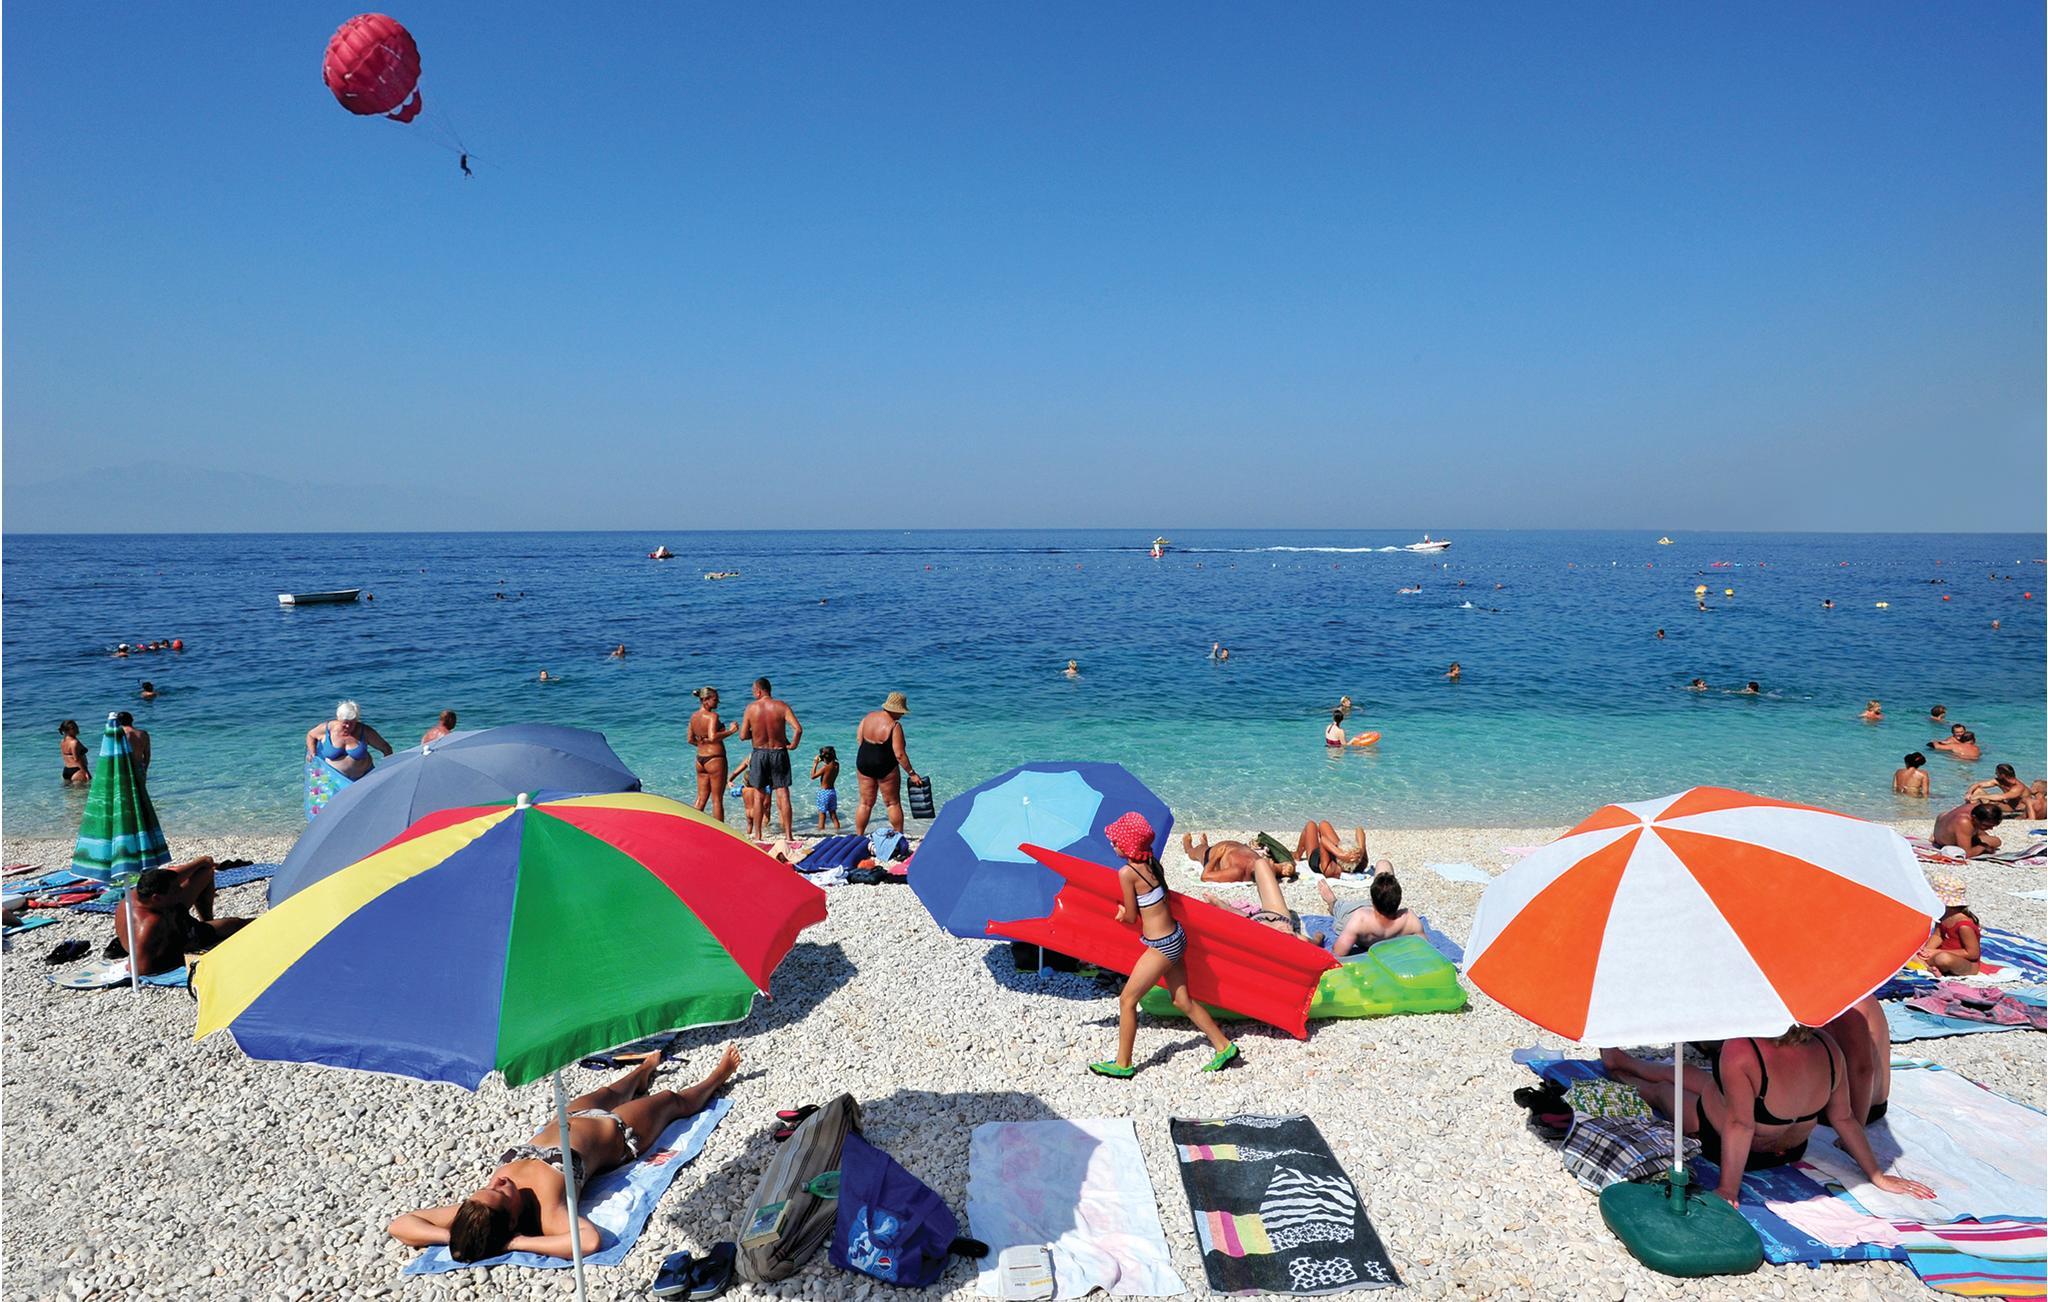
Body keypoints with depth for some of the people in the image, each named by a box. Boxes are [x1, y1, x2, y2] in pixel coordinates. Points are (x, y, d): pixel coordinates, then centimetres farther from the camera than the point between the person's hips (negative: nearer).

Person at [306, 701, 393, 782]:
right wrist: (312, 752, -1)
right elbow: (310, 735, 16)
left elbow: (386, 748, -2)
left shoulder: (365, 732, -11)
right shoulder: (326, 729, -7)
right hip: (334, 778, 1)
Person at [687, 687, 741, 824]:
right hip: (715, 759, -7)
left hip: (700, 759, 7)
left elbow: (690, 740, 14)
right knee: (717, 799, 1)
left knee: (701, 799, 13)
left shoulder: (693, 717, 8)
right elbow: (712, 737, -28)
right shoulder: (712, 715, -15)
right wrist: (730, 731, -20)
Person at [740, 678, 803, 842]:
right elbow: (798, 729, -18)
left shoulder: (751, 708, -5)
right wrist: (792, 745, -2)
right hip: (779, 753, 0)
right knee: (783, 795, 2)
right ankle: (788, 835, 0)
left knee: (759, 796, 12)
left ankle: (758, 835, 16)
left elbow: (743, 736, -4)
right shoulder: (781, 706, -7)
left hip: (759, 753, 0)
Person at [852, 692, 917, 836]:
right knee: (893, 803, 10)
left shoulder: (869, 716, -1)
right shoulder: (894, 726, -19)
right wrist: (912, 773, -13)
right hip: (885, 767, -5)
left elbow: (859, 738, 6)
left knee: (865, 803, 14)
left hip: (863, 763, 5)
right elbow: (899, 754, -20)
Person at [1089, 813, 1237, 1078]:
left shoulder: (1127, 872, -20)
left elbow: (1131, 917, -9)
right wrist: (1127, 911, 9)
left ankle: (1122, 1065, 14)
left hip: (1161, 946, -8)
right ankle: (1224, 1047, 25)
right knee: (1182, 1000, 19)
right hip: (1175, 937, 8)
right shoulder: (1153, 863, 3)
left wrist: (1121, 912, 11)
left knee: (1127, 1000, 4)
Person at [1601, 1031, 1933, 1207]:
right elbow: (1844, 1118, -11)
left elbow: (1740, 1124, -35)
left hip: (1717, 1140, -5)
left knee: (1662, 1089, 26)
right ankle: (1624, 1063, 58)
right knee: (1680, 1073, 28)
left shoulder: (1740, 1051, -40)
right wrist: (1877, 1175, 3)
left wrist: (1727, 1190, -26)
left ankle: (1623, 1075, 60)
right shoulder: (1828, 1046, -21)